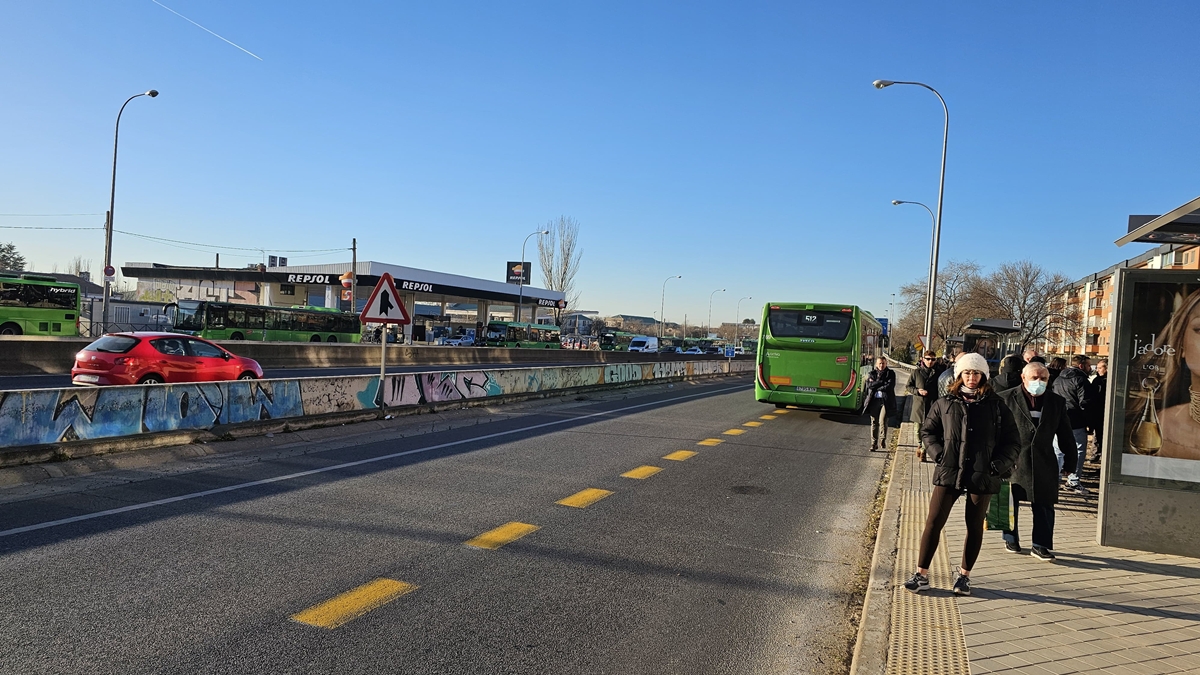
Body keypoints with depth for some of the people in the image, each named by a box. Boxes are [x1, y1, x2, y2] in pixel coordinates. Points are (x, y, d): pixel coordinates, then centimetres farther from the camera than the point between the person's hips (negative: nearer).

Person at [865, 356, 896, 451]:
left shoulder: (891, 373, 7)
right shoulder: (872, 374, 13)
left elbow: (889, 386, -8)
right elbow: (869, 385, -5)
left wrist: (876, 386, -3)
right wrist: (883, 382, -9)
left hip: (885, 401, -2)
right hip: (874, 400, 3)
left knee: (882, 421, -14)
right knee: (874, 422, 5)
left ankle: (882, 441, 2)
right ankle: (874, 443, 12)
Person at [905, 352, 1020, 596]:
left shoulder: (996, 407, 2)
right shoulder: (945, 404, 4)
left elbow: (1013, 441, 6)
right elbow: (928, 430, 14)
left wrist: (998, 464, -6)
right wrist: (938, 454, 0)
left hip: (982, 476, 0)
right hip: (949, 473, 0)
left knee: (975, 526, 10)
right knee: (934, 522, -3)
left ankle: (964, 575, 25)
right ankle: (921, 574, 4)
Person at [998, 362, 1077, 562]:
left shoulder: (1057, 402, 7)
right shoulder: (1006, 399, -5)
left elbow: (1065, 434, 12)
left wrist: (1071, 459, 12)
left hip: (1044, 463, 2)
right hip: (1013, 461, -2)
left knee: (1044, 505, 3)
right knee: (1010, 503, 9)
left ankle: (1040, 545, 12)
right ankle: (1011, 539, 25)